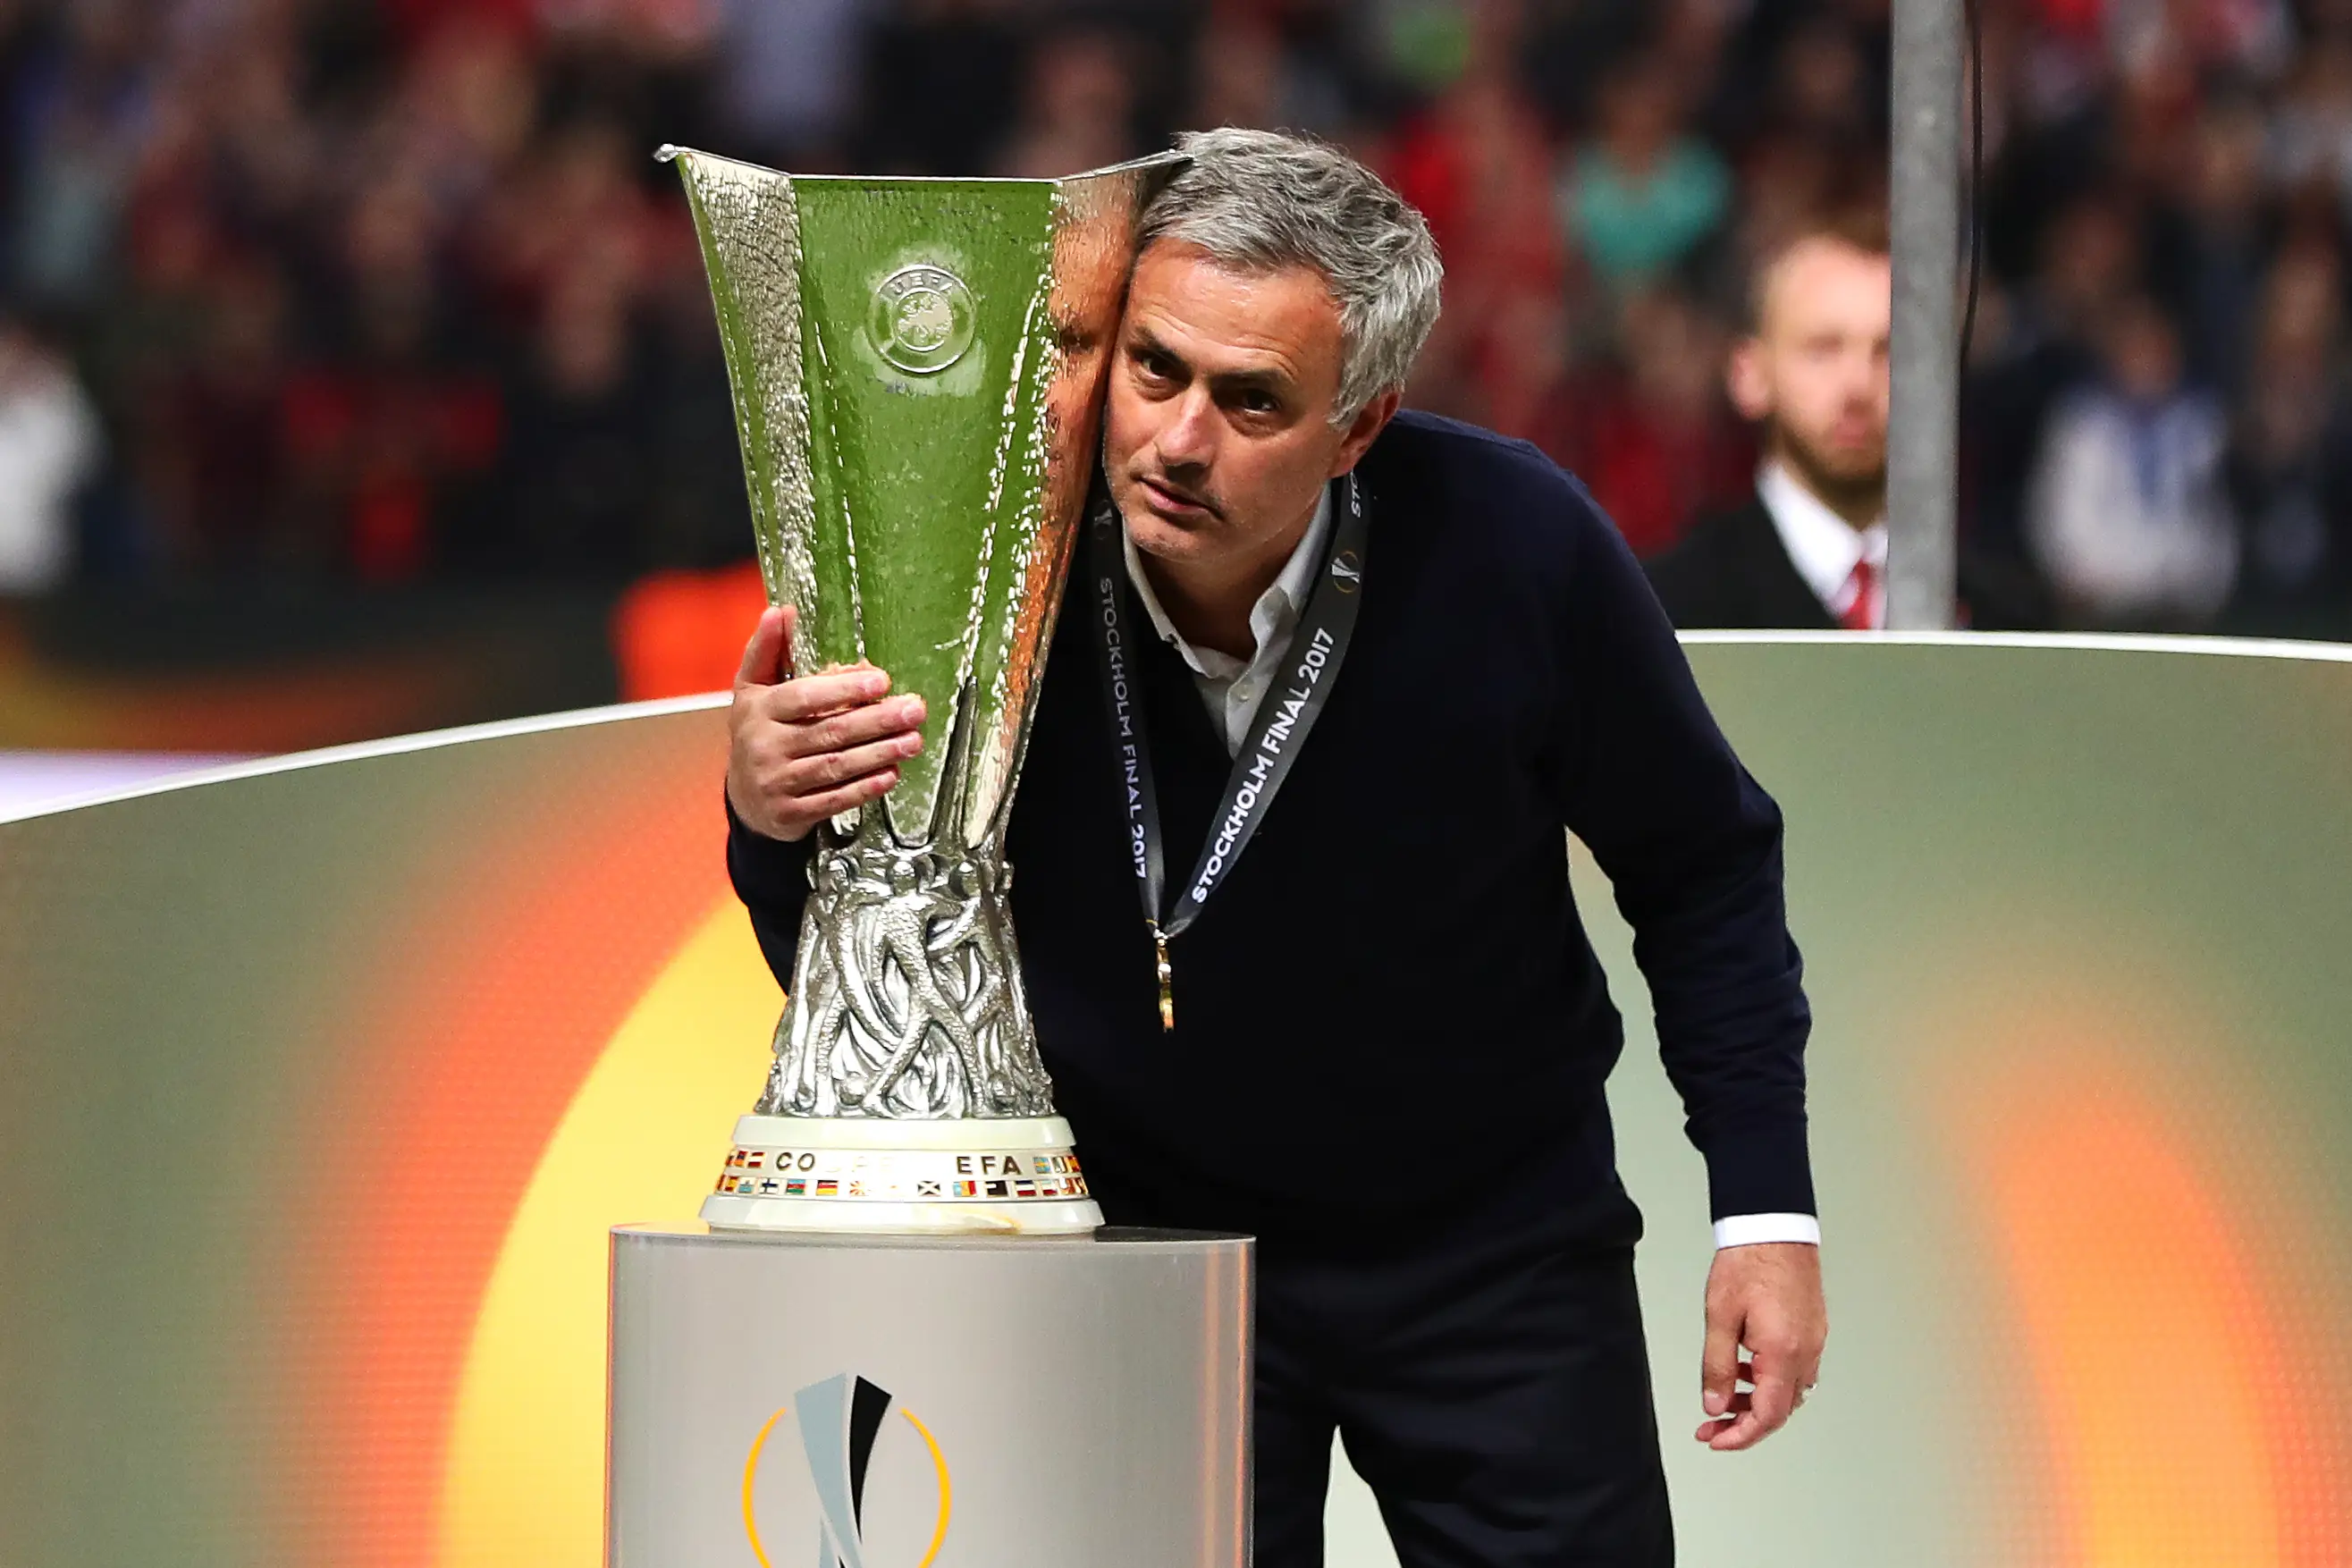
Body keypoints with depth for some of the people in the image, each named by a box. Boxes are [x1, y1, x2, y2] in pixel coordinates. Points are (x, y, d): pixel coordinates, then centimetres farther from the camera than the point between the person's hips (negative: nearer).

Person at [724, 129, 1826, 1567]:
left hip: (1491, 1242, 0)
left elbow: (1701, 869, -4)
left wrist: (1767, 1210, -6)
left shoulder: (1513, 547, -22)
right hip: (1146, 1235, 0)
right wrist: (773, 829, -31)